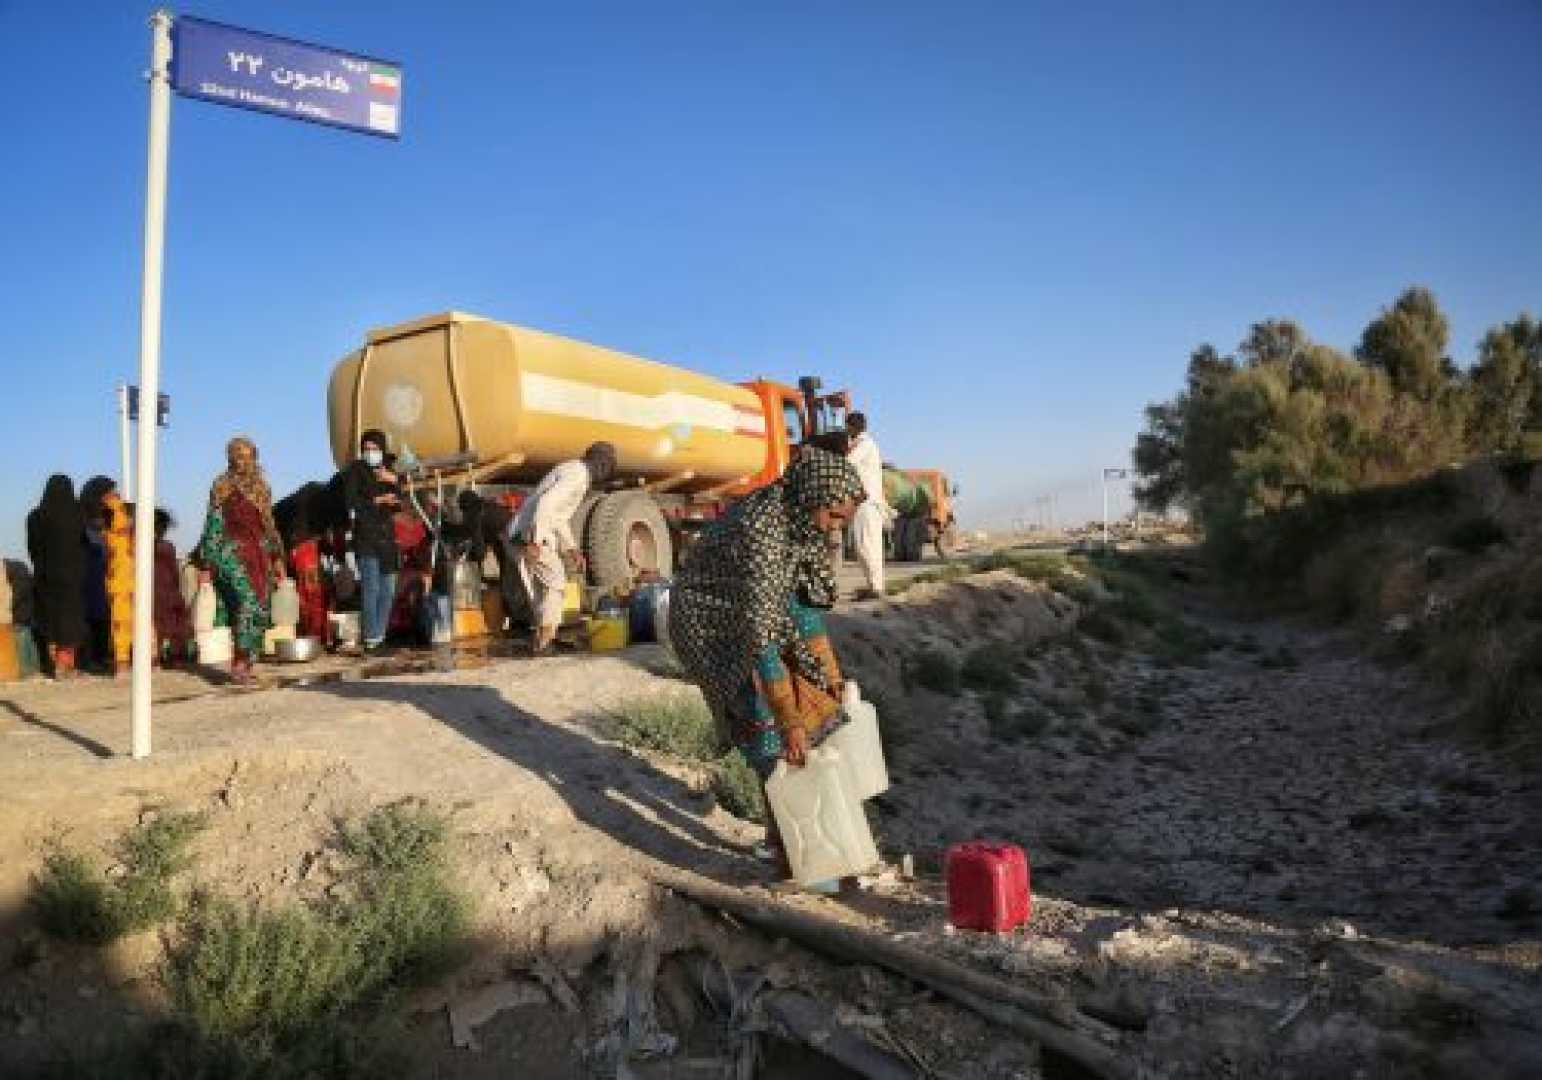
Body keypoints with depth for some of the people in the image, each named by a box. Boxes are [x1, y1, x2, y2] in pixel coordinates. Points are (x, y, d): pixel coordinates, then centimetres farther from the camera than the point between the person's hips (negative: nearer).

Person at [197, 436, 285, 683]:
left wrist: (277, 558, 17)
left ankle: (245, 663, 8)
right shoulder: (223, 487, 0)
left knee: (259, 609, 0)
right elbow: (213, 525, -3)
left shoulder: (261, 488, 16)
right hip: (232, 553, -6)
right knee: (248, 602, -21)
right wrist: (208, 562, -8)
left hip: (259, 556, 6)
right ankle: (239, 663, -19)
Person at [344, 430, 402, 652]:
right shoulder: (356, 470, 1)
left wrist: (394, 482, -7)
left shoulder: (387, 472, 16)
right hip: (366, 536, -6)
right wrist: (377, 501, -10)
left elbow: (399, 503, 8)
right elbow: (351, 502, -7)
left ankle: (380, 635, 14)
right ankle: (371, 639, -9)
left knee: (387, 591, 6)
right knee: (371, 588, -11)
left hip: (387, 536, 6)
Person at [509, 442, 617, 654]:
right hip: (532, 534, -10)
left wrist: (572, 548, 22)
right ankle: (543, 639, -4)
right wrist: (534, 542, -29)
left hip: (535, 534, 10)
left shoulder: (573, 471, 20)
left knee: (541, 588, 14)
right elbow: (546, 503, -26)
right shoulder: (578, 475, -13)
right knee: (555, 582, -4)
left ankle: (541, 638, 18)